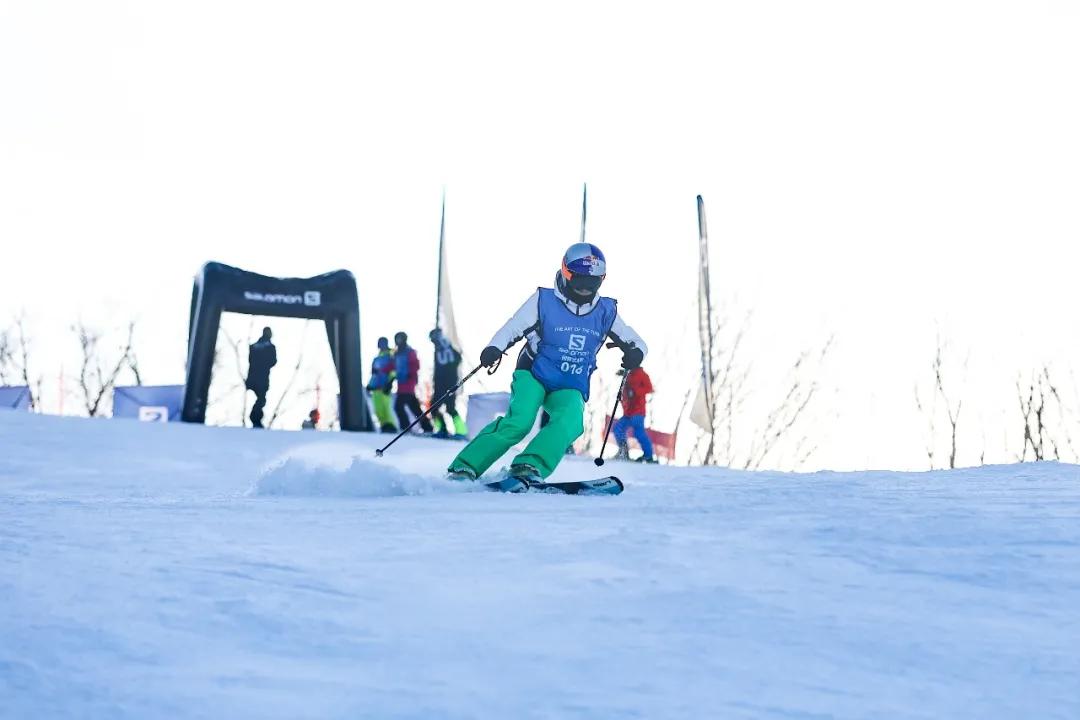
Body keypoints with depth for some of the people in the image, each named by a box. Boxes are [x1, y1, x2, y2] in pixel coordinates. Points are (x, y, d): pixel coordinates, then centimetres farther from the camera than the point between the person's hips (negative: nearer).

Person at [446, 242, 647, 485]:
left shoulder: (606, 312, 5)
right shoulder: (544, 301, -4)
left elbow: (634, 341, 12)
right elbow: (512, 329, -5)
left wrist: (635, 352, -13)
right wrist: (494, 349, -26)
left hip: (569, 389, 3)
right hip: (534, 376, -3)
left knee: (570, 422, -31)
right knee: (519, 422, -28)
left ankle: (529, 468, -43)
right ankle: (464, 467, -24)